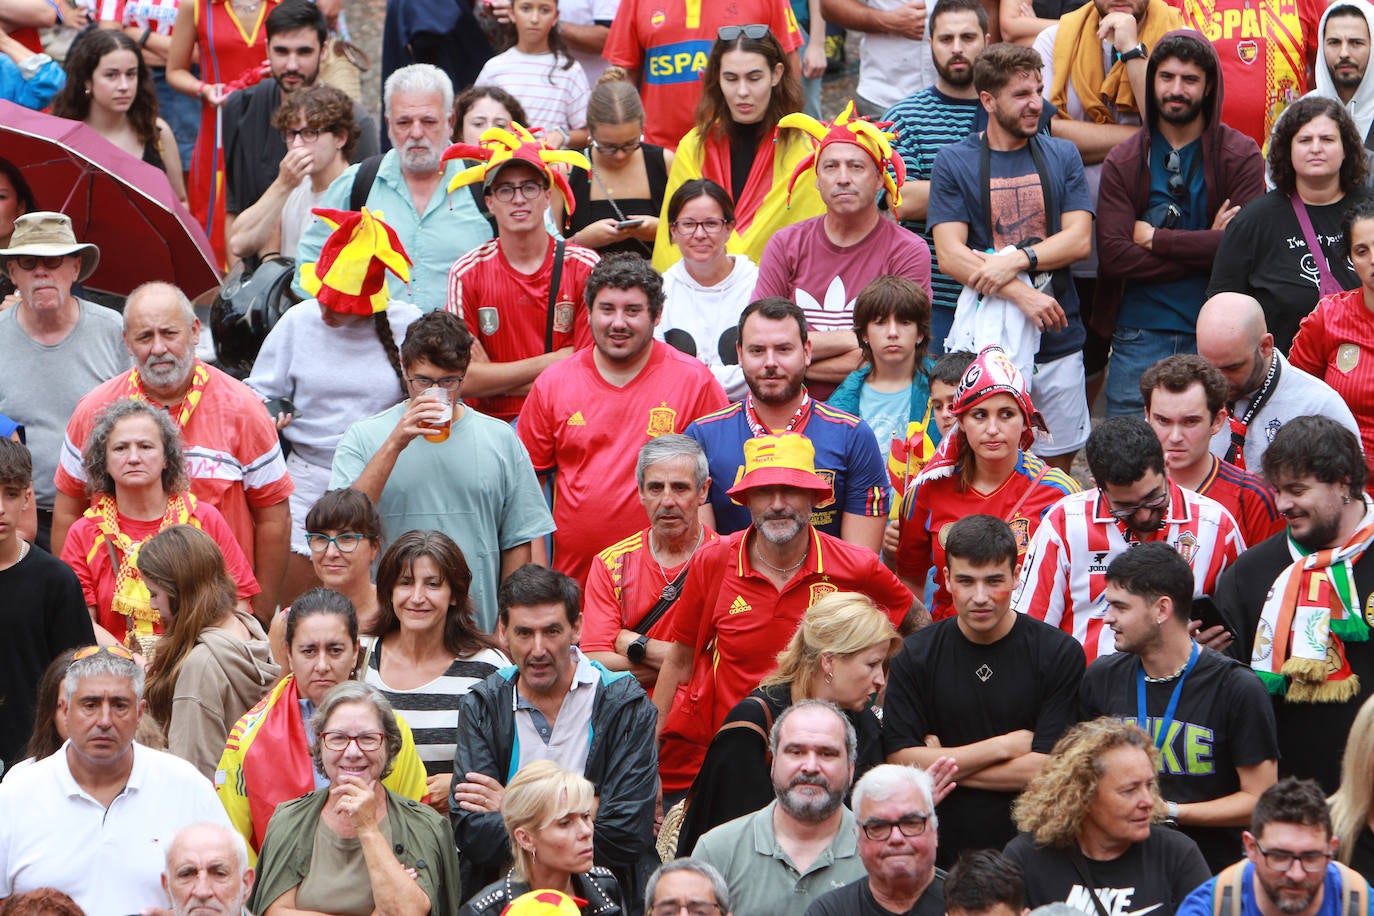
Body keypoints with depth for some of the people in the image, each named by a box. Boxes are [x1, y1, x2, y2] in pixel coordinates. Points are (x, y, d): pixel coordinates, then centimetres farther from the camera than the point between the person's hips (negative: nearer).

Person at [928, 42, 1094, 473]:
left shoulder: (1061, 157, 9)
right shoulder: (953, 163, 1)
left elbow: (1079, 240, -1)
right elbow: (950, 256, -9)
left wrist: (1017, 260, -18)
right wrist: (1022, 294, -21)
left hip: (1057, 340, 2)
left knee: (1057, 462, 5)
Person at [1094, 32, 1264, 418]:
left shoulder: (1241, 155, 1)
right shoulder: (1123, 162, 5)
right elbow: (1113, 256, -8)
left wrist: (1156, 239, -10)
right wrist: (1205, 247, -12)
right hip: (1139, 338, 1)